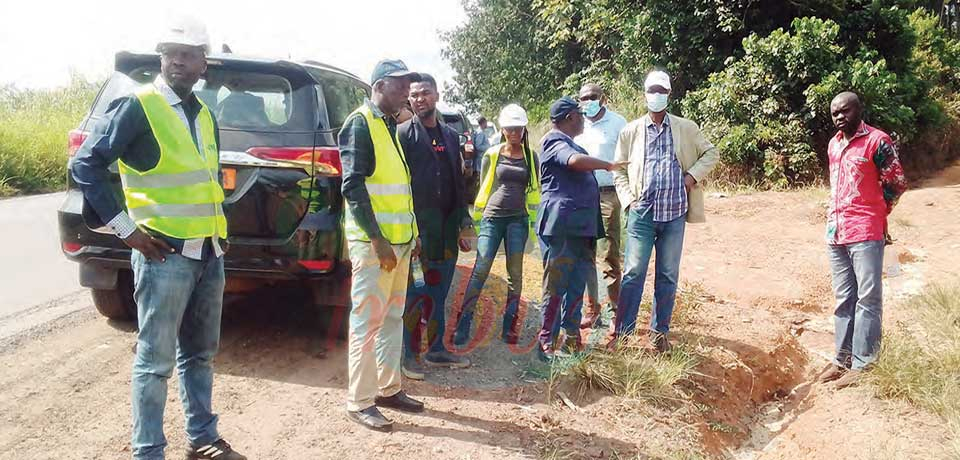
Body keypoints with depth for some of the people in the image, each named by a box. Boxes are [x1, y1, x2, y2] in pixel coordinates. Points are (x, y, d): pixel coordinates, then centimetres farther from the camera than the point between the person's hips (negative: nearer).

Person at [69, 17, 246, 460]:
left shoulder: (204, 114, 14)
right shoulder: (137, 106, -7)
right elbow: (85, 163, -11)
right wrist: (126, 228, -13)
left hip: (209, 253, 7)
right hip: (165, 254, -7)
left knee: (200, 353, 16)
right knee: (156, 360, -1)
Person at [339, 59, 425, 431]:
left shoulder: (390, 126, 18)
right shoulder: (360, 123, -8)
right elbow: (353, 186, -17)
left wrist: (412, 234, 17)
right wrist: (377, 239, -21)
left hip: (399, 240, 9)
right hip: (373, 241, -9)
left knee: (392, 317, 14)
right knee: (368, 321, -3)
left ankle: (388, 388, 26)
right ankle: (360, 401, 6)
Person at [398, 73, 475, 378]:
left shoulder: (451, 136, 15)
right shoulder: (404, 134, -3)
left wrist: (463, 226, 14)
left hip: (446, 231, 6)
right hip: (418, 228, -6)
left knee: (439, 294, 13)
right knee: (416, 294, -2)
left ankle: (436, 350, 25)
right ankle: (409, 355, 9)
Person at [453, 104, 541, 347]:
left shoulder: (531, 157, 8)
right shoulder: (492, 155, 4)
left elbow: (535, 192, 13)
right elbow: (483, 189, 10)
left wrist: (535, 222, 11)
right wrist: (476, 219, 9)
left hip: (518, 219, 1)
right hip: (493, 218, -1)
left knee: (515, 273, 2)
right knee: (480, 270, -8)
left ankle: (509, 327, 10)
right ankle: (464, 323, -4)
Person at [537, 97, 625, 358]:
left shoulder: (569, 144, 22)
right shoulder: (556, 143, -10)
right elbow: (576, 161, -30)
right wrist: (608, 165, -17)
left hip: (581, 228, 10)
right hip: (561, 227, -9)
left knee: (577, 285, 12)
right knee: (555, 286, -4)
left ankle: (572, 336, 20)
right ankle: (547, 342, 3)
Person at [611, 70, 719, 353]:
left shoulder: (686, 129, 8)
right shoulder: (631, 131, 7)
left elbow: (711, 153, 16)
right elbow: (619, 171, 10)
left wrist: (693, 175, 0)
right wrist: (629, 199, -3)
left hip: (675, 214, 1)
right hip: (642, 213, -1)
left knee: (668, 276, 8)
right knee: (633, 274, -2)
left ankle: (659, 332, 19)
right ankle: (622, 331, 7)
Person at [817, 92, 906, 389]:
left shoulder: (877, 141, -6)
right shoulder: (834, 144, 15)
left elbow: (897, 183, -2)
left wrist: (872, 214, 6)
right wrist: (836, 216, 13)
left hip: (866, 234, -7)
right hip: (836, 233, 7)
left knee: (867, 299, -2)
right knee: (844, 299, 12)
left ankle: (862, 364, 2)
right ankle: (843, 359, 20)